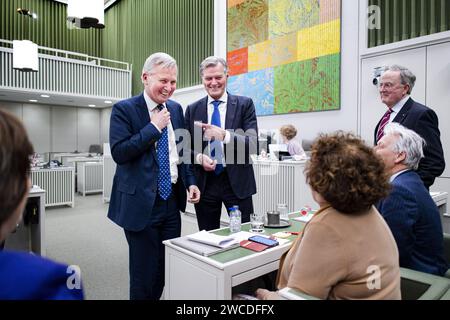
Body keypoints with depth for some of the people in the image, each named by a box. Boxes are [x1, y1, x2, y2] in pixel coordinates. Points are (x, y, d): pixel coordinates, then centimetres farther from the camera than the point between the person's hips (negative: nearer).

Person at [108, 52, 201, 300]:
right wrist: (154, 127, -17)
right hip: (142, 203, -5)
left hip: (172, 199, 5)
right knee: (144, 270, 8)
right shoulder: (124, 109, -7)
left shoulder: (176, 109, 10)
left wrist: (190, 181, 7)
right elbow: (118, 153, -17)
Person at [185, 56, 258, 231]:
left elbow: (253, 143, -9)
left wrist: (224, 135, -24)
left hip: (237, 182, -2)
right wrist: (199, 158, -13)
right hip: (205, 183, 2)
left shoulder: (245, 104, 0)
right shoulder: (192, 109, 7)